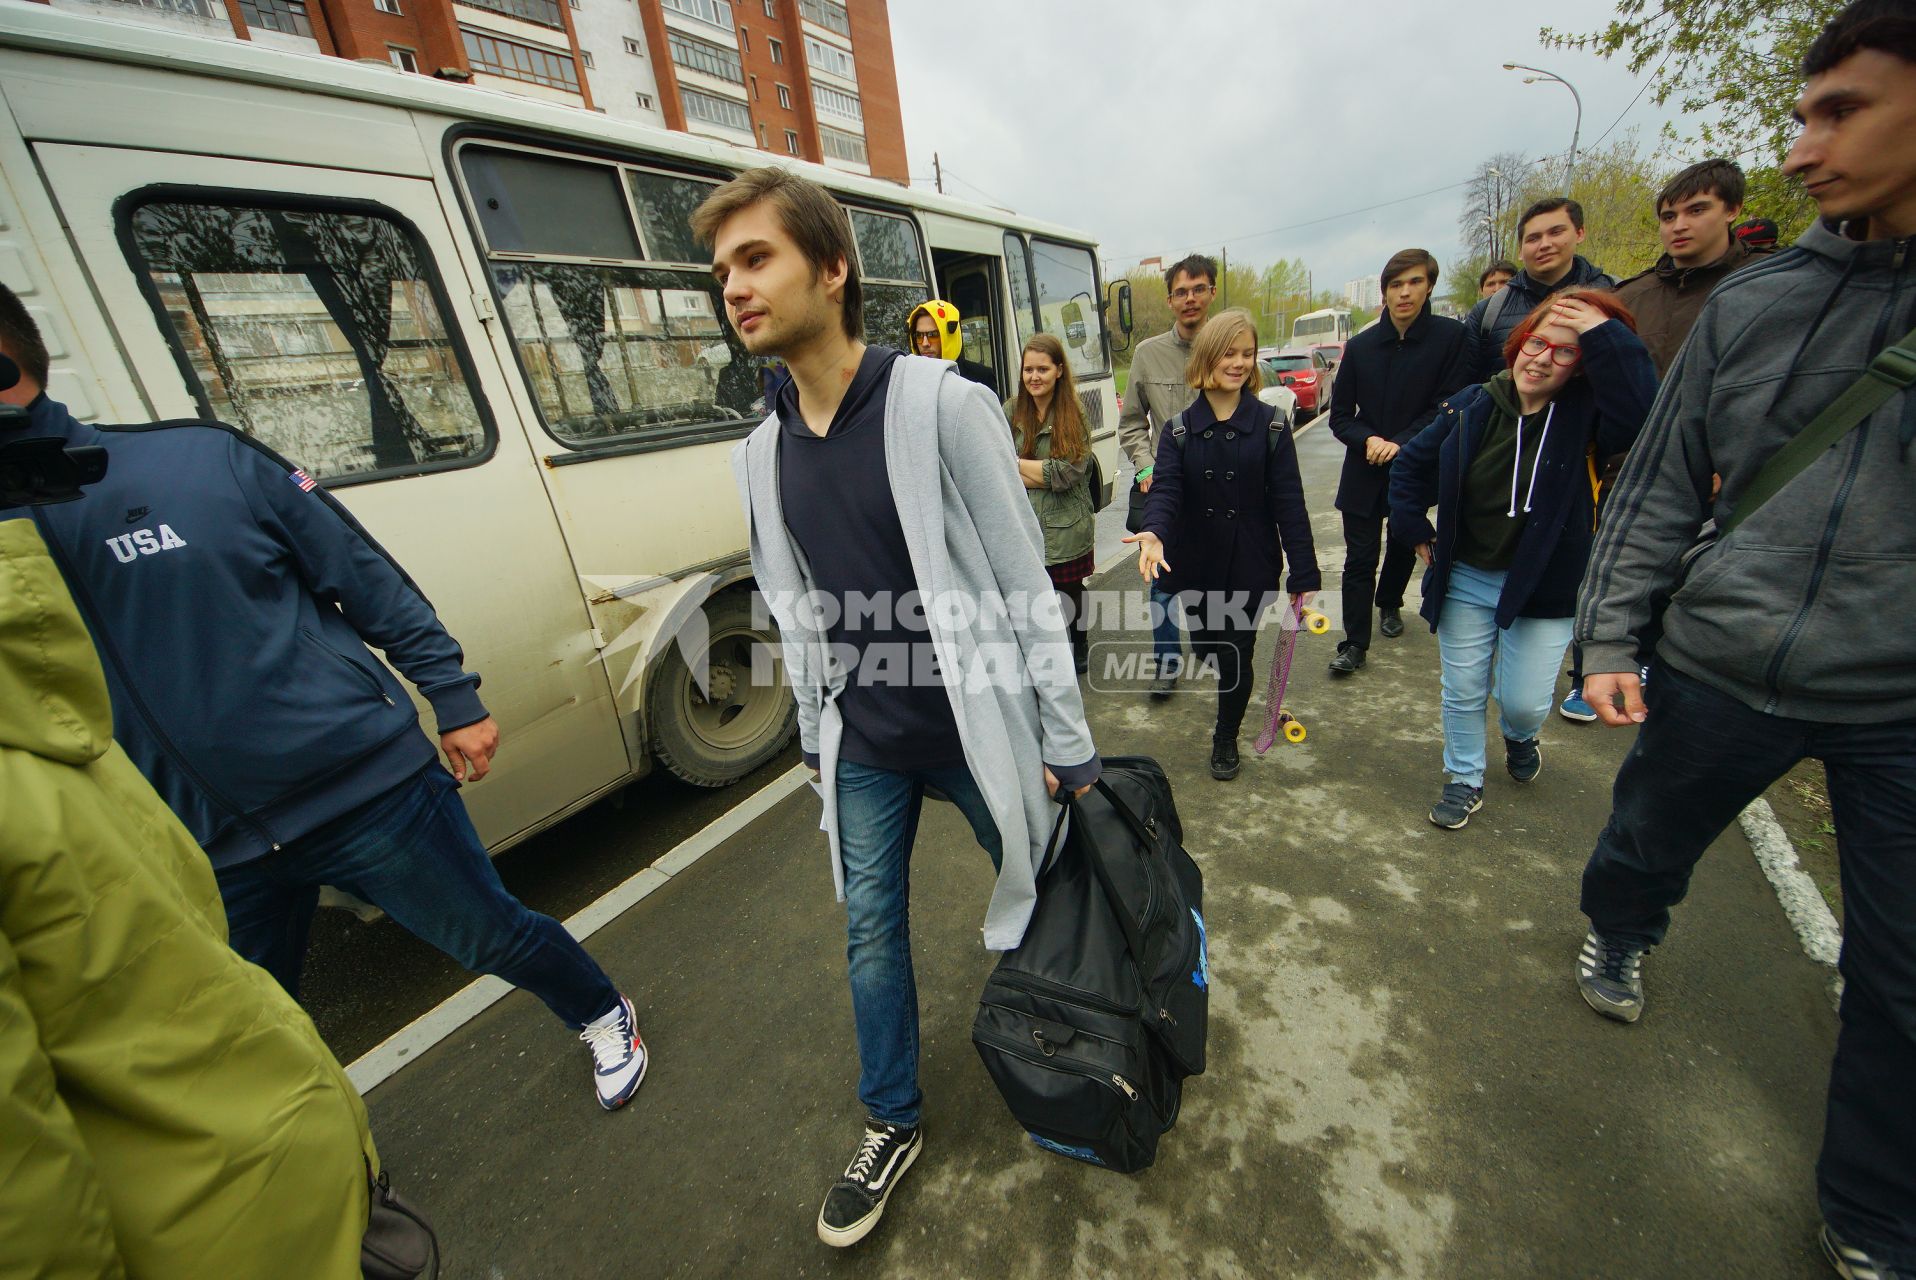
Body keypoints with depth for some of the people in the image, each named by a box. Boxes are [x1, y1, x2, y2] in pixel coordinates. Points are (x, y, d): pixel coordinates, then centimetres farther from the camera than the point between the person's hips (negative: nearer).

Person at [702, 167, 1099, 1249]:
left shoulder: (943, 405, -13)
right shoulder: (761, 456, 4)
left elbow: (1025, 584, -13)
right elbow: (794, 612, 11)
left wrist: (1069, 744, -10)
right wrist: (816, 733, 15)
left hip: (976, 726, -4)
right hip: (863, 747, 5)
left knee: (1039, 891, 18)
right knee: (870, 930, 16)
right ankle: (895, 1123, 43)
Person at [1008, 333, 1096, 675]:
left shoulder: (1075, 415, -4)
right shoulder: (1010, 411, 1)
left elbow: (1067, 472, -14)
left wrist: (1017, 463, -10)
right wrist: (1046, 474, -16)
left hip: (1066, 529, -1)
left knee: (1071, 595, 16)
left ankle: (1080, 648, 41)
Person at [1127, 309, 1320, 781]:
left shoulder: (1270, 424, -5)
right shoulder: (1180, 429, -2)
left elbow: (1288, 502, -8)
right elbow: (1166, 489, -16)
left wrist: (1303, 576, -11)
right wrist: (1154, 533, -38)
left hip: (1250, 564, -1)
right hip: (1195, 563, 2)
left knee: (1237, 655, 5)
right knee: (1205, 648, 15)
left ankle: (1226, 739, 30)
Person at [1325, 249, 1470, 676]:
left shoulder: (1451, 337, -6)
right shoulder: (1360, 345, 0)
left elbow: (1448, 407, -9)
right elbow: (1340, 415, 1)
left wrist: (1401, 444, -21)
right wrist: (1368, 440, -17)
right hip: (1364, 471, 0)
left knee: (1404, 548, 18)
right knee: (1360, 558, -2)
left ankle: (1389, 604, 45)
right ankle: (1355, 642, 5)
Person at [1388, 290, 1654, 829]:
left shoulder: (1585, 410, -10)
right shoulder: (1473, 407, -3)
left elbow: (1642, 415, -33)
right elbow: (1410, 465, 8)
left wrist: (1607, 337, -30)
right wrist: (1415, 530, 3)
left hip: (1545, 586, -1)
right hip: (1465, 581, 2)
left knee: (1526, 701, 4)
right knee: (1463, 692, 10)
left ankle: (1520, 736, 42)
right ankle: (1464, 780, 31)